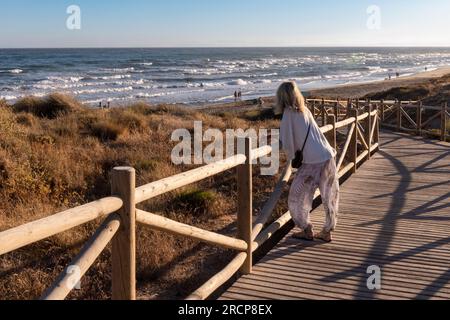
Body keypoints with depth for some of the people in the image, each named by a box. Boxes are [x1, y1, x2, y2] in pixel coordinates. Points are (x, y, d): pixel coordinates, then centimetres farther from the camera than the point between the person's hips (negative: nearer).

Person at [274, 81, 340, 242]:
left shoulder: (289, 113, -6)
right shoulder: (305, 110, 12)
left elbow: (287, 141, -9)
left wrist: (292, 156, 6)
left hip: (312, 162, -7)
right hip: (328, 157, 7)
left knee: (297, 197, 9)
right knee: (330, 197, 14)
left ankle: (307, 230, 16)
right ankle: (327, 232, 24)